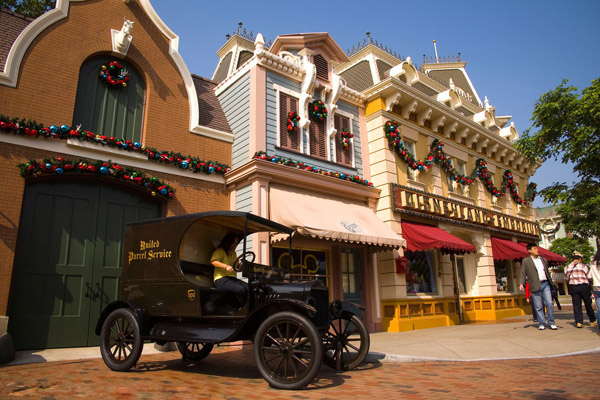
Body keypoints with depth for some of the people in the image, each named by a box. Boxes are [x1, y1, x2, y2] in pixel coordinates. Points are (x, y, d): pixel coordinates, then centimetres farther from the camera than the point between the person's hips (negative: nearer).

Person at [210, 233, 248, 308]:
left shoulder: (233, 253, 26)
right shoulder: (219, 251, 2)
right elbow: (213, 261, -16)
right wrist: (226, 266, -30)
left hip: (233, 278, 7)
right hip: (221, 279, -7)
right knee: (241, 289, -33)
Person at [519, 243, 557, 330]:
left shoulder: (543, 259, 15)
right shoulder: (525, 261, 3)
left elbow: (547, 272, 20)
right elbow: (523, 273, 0)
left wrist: (550, 283, 17)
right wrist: (522, 283, -13)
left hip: (545, 284, 3)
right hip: (535, 286, -3)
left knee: (549, 303, -3)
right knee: (538, 306, 2)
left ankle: (552, 323, 9)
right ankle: (542, 324, 12)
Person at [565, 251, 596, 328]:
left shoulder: (567, 267, 5)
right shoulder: (583, 266, -5)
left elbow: (566, 278, 7)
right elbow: (589, 277, -2)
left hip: (572, 287, 2)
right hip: (584, 286, -2)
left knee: (576, 305, 3)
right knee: (588, 304, 14)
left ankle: (579, 322, -4)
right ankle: (592, 320, 28)